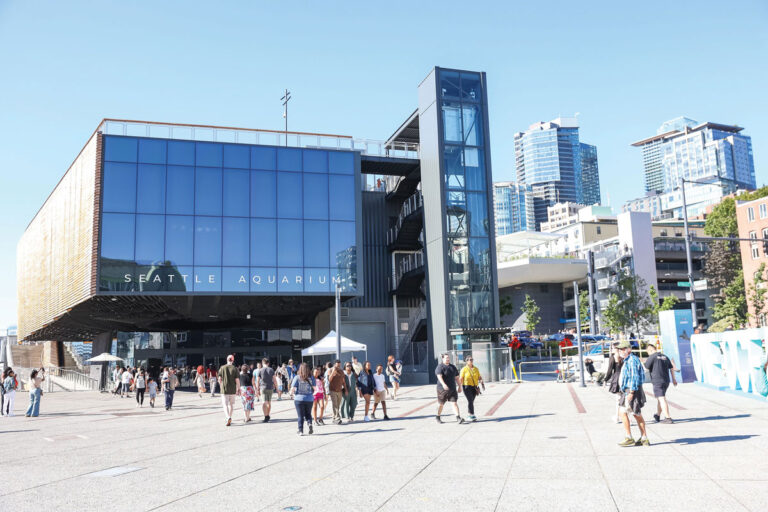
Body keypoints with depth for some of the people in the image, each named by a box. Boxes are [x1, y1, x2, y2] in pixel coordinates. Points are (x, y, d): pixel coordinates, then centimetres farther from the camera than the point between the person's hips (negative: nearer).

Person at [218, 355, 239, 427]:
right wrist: (238, 389, 4)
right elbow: (237, 380, -7)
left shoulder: (222, 368, -2)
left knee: (225, 405, -2)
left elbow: (219, 379, 0)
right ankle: (229, 418, 21)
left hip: (224, 389, -1)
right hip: (232, 390, 1)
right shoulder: (235, 369, -3)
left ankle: (228, 417, -23)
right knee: (231, 404, 16)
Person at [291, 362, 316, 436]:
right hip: (309, 399, 2)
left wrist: (293, 394, 10)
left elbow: (292, 389, -10)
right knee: (308, 414, 18)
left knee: (300, 416, 9)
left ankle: (301, 430, 9)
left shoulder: (297, 377, -9)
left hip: (299, 399, -2)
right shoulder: (311, 378, -3)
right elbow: (314, 389, -1)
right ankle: (310, 423, -7)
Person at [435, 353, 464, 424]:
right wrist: (443, 384, -38)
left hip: (452, 389, 4)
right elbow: (439, 377, -23)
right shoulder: (440, 367, -8)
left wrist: (460, 387, 14)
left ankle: (458, 418, -13)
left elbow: (457, 378, 18)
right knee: (441, 404, 7)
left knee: (454, 403, -6)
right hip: (442, 389, -4)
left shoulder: (453, 367, 12)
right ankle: (437, 417, 25)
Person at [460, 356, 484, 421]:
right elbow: (461, 378, -8)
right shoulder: (464, 369, -4)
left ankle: (469, 414, 20)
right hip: (467, 387, -5)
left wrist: (482, 384, -1)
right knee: (470, 400, -12)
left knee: (471, 401, 8)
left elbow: (479, 377, 11)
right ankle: (472, 415, -11)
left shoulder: (476, 369, 11)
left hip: (474, 387, 5)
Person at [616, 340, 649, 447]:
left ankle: (629, 438, -7)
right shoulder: (627, 361, 17)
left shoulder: (632, 360, -15)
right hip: (627, 390, 10)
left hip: (632, 390, -10)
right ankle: (644, 439, 17)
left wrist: (631, 393, -24)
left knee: (623, 412, -11)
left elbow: (635, 378, -21)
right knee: (637, 414, 12)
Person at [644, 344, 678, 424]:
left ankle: (668, 418, -12)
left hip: (657, 381, -8)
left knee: (662, 399, -7)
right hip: (666, 381, 8)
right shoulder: (664, 356, 14)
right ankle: (657, 416, 29)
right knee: (660, 398, 18)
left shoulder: (652, 357, -9)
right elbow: (671, 368, 18)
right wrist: (673, 379, 23)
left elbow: (645, 367, -9)